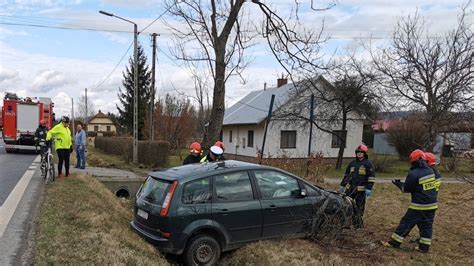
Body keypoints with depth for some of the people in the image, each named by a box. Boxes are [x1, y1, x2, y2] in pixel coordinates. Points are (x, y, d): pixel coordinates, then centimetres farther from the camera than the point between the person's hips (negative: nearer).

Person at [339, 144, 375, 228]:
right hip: (350, 188, 6)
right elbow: (346, 175, 20)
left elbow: (371, 177, -7)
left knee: (359, 206, 2)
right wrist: (342, 185, 18)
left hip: (361, 189, -5)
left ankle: (359, 223, 14)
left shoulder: (368, 164, -3)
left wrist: (369, 188, -15)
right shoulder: (352, 163, 15)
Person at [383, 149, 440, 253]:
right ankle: (424, 247, 16)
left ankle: (394, 242, 7)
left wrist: (398, 184, 11)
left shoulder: (413, 174, -18)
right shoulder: (430, 171, 3)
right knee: (427, 225, 13)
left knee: (406, 223, 2)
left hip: (419, 205, -6)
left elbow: (406, 189, -8)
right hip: (432, 205, 6)